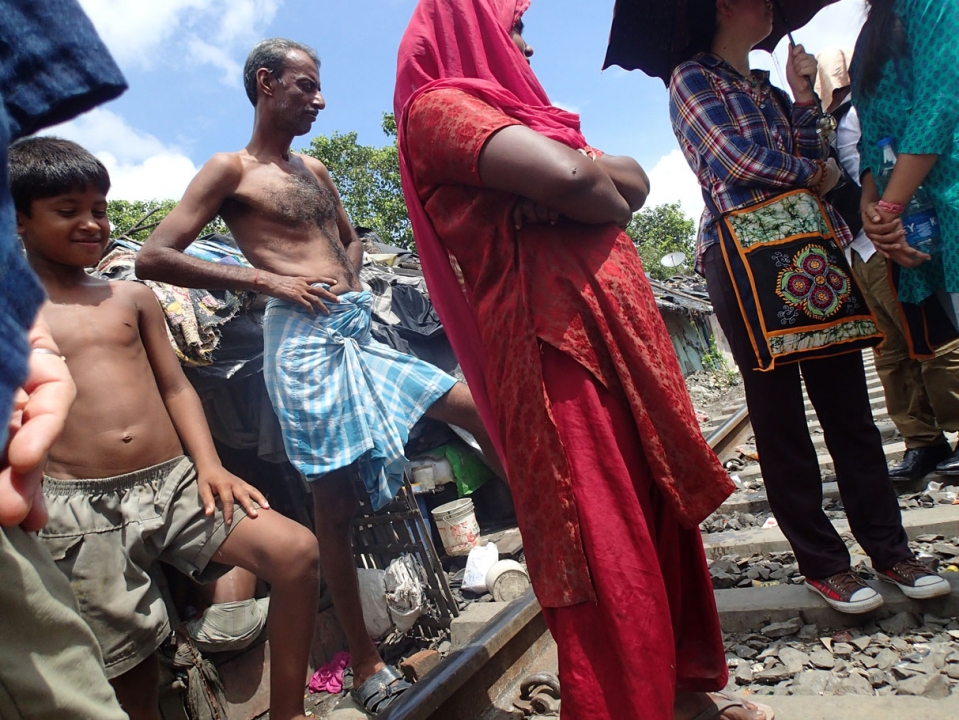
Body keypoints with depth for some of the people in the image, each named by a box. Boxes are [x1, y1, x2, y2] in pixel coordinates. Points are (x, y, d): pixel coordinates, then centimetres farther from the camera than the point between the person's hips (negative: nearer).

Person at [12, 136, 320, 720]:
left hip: (175, 480, 3)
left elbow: (176, 387, 12)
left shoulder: (133, 297, 14)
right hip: (81, 507, -3)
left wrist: (210, 466, -2)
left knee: (297, 551, -15)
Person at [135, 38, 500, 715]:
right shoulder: (230, 170, 2)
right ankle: (367, 666, 11)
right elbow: (154, 257, -6)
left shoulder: (316, 170, 21)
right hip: (304, 337, -7)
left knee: (478, 409, 3)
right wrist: (266, 278, -12)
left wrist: (351, 273, 11)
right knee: (334, 505, -3)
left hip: (361, 332, 7)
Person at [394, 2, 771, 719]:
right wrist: (608, 199, 1)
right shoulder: (437, 107, -2)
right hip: (555, 342, -9)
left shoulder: (513, 111, 26)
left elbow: (634, 180, 18)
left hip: (618, 326, 9)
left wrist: (564, 188, -1)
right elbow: (569, 178, -19)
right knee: (606, 543, -4)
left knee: (660, 514, 14)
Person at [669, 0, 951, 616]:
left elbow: (814, 164, 15)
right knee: (780, 418, -1)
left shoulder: (769, 90, 26)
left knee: (849, 406, 5)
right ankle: (823, 564, 9)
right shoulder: (692, 80, 5)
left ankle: (889, 548, 14)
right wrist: (817, 171, 6)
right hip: (746, 261, -7)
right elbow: (742, 162, -9)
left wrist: (802, 97, 7)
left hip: (812, 251, 7)